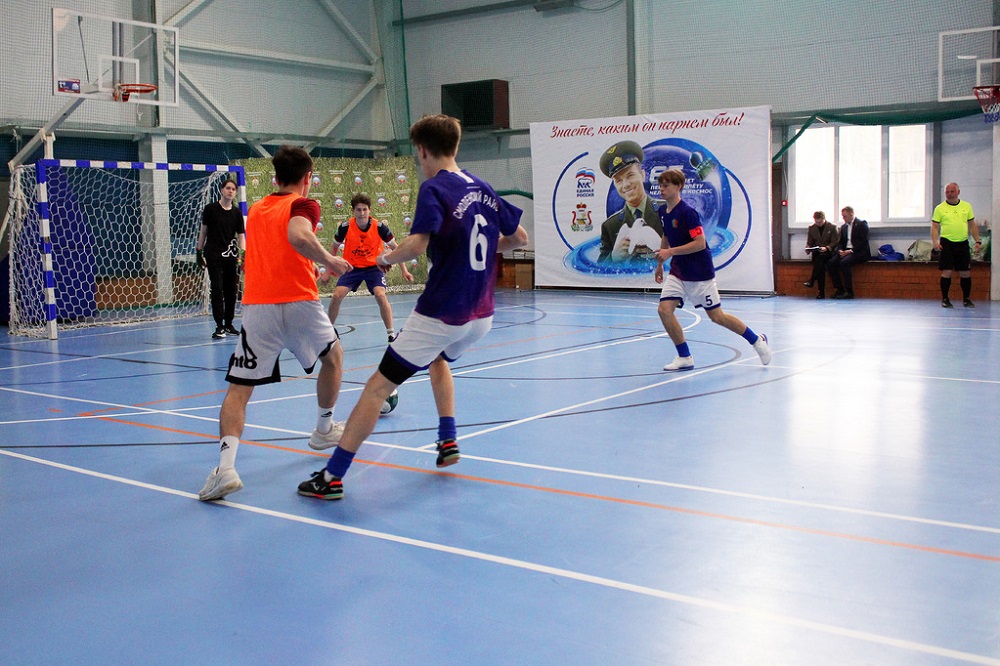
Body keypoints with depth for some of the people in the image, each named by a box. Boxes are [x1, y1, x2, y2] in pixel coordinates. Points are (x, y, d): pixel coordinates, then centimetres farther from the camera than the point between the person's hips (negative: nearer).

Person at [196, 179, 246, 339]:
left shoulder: (237, 212, 6)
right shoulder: (210, 209, 1)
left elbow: (241, 235, 7)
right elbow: (203, 231, 7)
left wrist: (242, 252, -8)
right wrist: (199, 251, 6)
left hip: (230, 256, 3)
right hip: (213, 255, -3)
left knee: (231, 290, 6)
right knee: (217, 289, -7)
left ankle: (228, 324, 17)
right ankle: (219, 326, -6)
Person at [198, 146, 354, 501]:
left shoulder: (255, 209, 20)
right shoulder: (303, 204, 2)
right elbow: (298, 236, -21)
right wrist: (329, 260, -8)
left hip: (257, 307, 3)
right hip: (299, 302, -3)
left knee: (239, 389, 2)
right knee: (334, 355, 28)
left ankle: (226, 465, -20)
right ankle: (324, 429, 39)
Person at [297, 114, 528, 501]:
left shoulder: (434, 189, -12)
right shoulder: (483, 188, 9)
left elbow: (416, 246, -26)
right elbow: (519, 237, 17)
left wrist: (387, 257, -7)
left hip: (439, 315, -7)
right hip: (481, 316, 7)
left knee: (377, 388, -1)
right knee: (439, 360, 37)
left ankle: (332, 477, -1)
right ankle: (448, 442, 30)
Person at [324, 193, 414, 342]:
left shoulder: (379, 227, -18)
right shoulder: (345, 227, -15)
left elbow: (395, 248, -4)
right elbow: (334, 248, 3)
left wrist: (404, 270, -7)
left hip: (374, 266, -1)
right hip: (352, 267, 1)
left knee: (380, 295, -24)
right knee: (337, 296, -12)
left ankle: (391, 333, -9)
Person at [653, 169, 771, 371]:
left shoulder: (687, 212, -19)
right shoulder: (662, 212, 5)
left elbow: (700, 243, -24)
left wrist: (670, 252, -27)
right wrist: (660, 264, 23)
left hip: (700, 273, -7)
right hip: (678, 272, 7)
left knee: (716, 316, 1)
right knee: (664, 309, -10)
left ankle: (757, 340, 24)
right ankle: (685, 358, 2)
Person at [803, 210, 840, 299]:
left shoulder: (832, 227, 3)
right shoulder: (811, 228, 13)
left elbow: (835, 242, -2)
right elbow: (809, 243, 16)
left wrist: (826, 248, -21)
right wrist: (808, 248, -8)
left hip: (829, 252, -2)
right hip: (817, 253, 2)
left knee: (821, 257, -38)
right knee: (820, 263, -31)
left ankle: (812, 281, -43)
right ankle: (821, 292, -38)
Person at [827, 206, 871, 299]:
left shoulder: (862, 224, -3)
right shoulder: (843, 226, 19)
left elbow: (864, 242, -11)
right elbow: (840, 242, 20)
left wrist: (851, 250, -19)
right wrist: (840, 250, -3)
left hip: (859, 252, -7)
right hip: (846, 251, 7)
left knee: (844, 263, -33)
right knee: (830, 263, -18)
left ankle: (849, 292, -25)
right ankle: (840, 290, -12)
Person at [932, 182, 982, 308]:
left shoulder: (967, 206, 10)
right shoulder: (940, 208, 1)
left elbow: (972, 225, 13)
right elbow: (935, 226, -1)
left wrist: (978, 241, 6)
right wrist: (935, 241, -16)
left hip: (963, 243, 3)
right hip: (947, 243, -3)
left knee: (965, 273, 5)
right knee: (947, 272, -6)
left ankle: (966, 299, 17)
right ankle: (944, 299, 6)